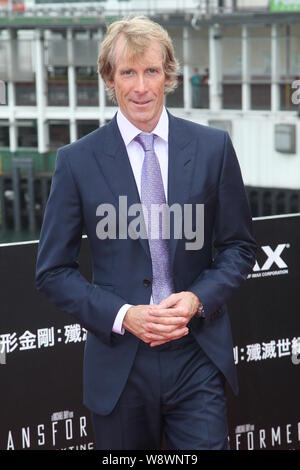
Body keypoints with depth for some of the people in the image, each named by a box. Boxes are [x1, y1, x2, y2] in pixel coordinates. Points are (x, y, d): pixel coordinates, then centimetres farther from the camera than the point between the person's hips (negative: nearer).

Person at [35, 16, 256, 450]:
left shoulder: (213, 148, 1)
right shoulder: (78, 161, -2)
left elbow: (239, 246, 7)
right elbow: (52, 271, 0)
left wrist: (198, 298, -11)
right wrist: (122, 315, -13)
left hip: (198, 358, 0)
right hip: (119, 361, 0)